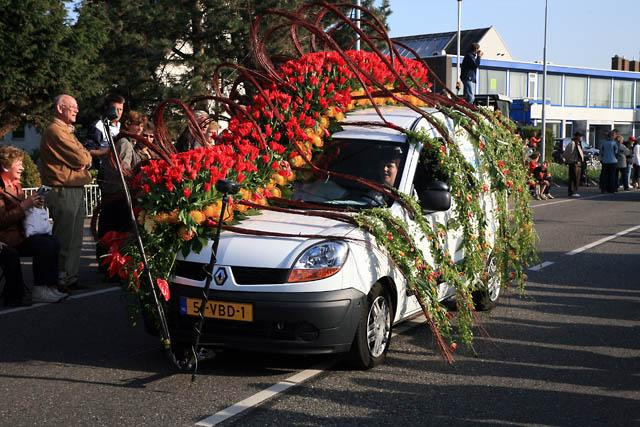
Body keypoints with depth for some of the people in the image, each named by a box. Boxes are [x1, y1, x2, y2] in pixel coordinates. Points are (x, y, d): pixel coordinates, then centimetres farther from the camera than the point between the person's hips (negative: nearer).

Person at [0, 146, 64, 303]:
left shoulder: (15, 184, 18)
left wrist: (34, 204, 5)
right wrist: (25, 205, -19)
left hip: (21, 232, 9)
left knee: (52, 242, -13)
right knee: (45, 244, -24)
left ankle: (49, 287, -11)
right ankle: (40, 290, -17)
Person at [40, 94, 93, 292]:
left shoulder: (67, 130, 22)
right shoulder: (56, 131, -13)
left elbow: (85, 159, 17)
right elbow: (81, 159, -17)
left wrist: (83, 158, -5)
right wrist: (86, 157, 4)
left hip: (76, 190, 10)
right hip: (63, 191, -10)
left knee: (75, 240, 13)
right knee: (64, 240, -6)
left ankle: (71, 277, 20)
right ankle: (60, 280, 0)